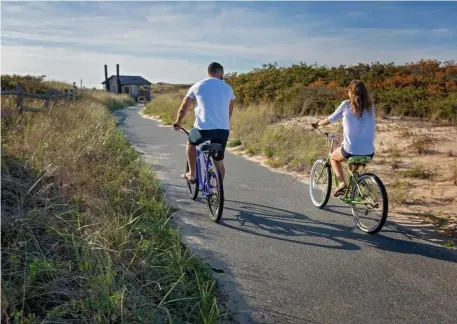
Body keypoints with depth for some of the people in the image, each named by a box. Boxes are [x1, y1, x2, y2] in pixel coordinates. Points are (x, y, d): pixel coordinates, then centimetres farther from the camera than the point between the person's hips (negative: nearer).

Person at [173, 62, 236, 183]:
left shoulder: (197, 86, 8)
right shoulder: (228, 88, 13)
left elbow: (183, 108, 13)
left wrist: (177, 123, 28)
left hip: (203, 128, -2)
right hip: (223, 130, 2)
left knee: (191, 143, 30)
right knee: (219, 162, 17)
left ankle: (192, 175, 26)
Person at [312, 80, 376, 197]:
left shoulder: (346, 104, -3)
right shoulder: (370, 107, 5)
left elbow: (331, 119, 6)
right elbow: (372, 126, 14)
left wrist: (318, 124, 25)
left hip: (351, 150, -4)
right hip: (369, 152, 4)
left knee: (333, 157, 27)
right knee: (354, 161, 38)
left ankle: (342, 183, 9)